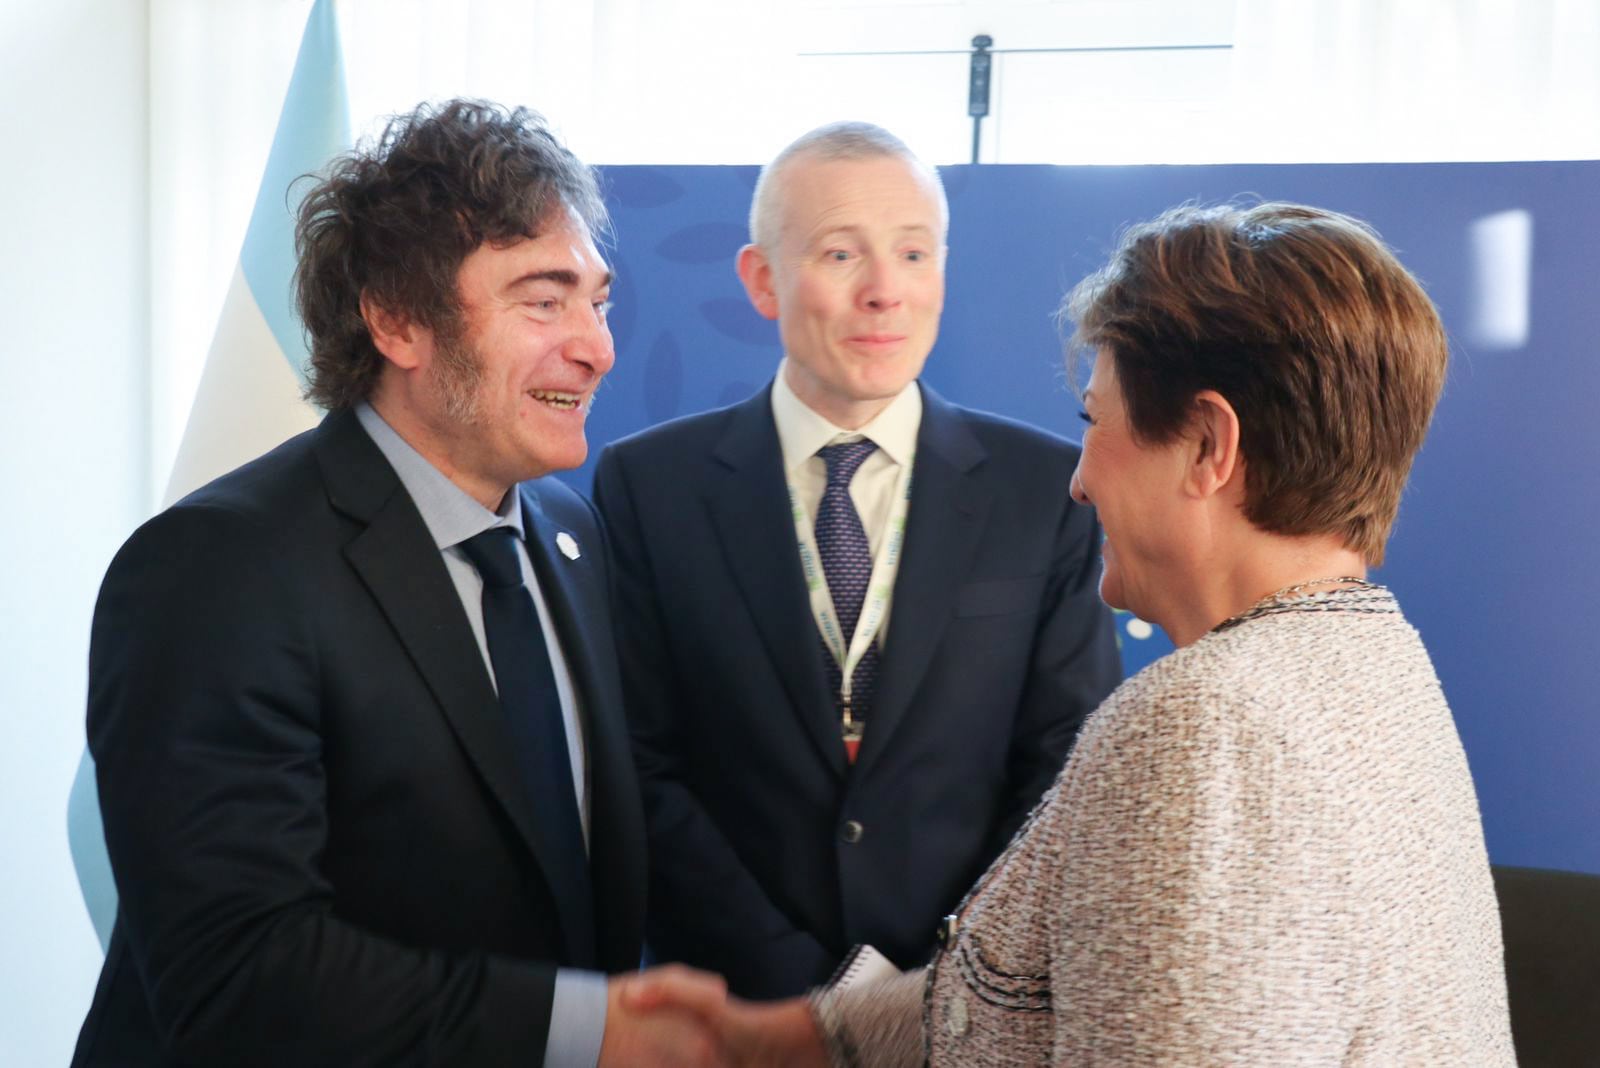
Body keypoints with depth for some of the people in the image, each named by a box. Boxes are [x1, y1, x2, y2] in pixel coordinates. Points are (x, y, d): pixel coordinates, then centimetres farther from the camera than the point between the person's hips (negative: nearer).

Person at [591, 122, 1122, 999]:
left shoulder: (1048, 488, -4)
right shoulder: (648, 487, -5)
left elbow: (1069, 768, -4)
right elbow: (643, 773, -8)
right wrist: (798, 991, -15)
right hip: (741, 1021, 0)